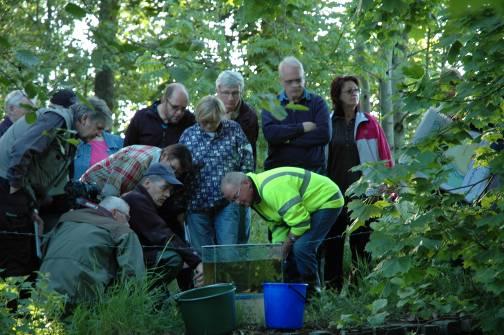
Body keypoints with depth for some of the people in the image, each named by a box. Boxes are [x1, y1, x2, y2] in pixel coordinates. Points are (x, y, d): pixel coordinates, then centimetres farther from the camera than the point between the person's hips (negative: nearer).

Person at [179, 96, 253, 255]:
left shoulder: (233, 129, 1)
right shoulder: (188, 136, 3)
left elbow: (247, 159, 6)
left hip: (227, 202, -1)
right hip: (198, 205, 1)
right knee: (202, 253, 6)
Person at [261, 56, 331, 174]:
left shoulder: (317, 102, 8)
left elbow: (324, 134, -9)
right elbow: (270, 133, -9)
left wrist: (289, 140, -9)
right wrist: (301, 128, -12)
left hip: (313, 171, 0)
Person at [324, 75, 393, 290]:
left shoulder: (369, 123, 3)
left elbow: (384, 157, 2)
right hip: (334, 192, 1)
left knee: (361, 243, 3)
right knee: (333, 244, 4)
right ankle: (332, 288, 10)